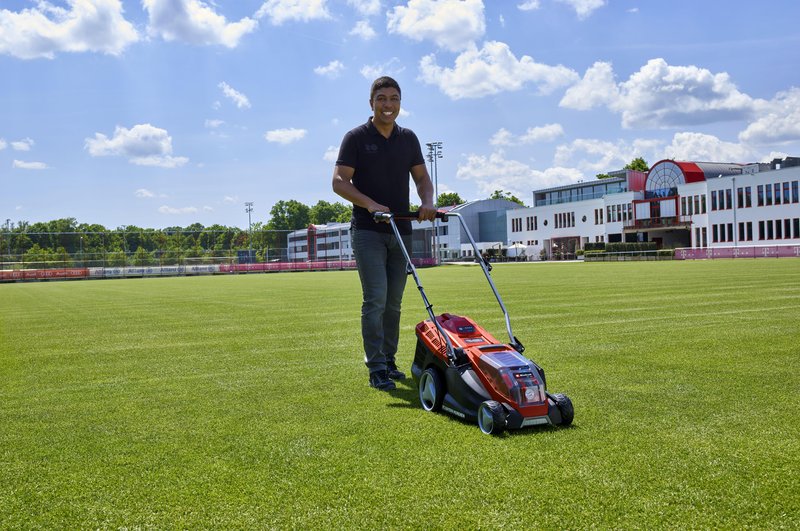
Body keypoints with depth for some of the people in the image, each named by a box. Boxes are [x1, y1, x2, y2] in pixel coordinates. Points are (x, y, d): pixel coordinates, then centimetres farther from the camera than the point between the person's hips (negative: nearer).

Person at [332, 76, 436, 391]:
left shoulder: (408, 138, 11)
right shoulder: (356, 138, -4)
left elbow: (422, 177, 12)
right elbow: (339, 182, -9)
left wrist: (427, 201, -9)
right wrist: (370, 204, -23)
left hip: (401, 231, 5)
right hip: (367, 231, -5)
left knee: (394, 302, 9)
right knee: (375, 299, -11)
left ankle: (388, 360, 20)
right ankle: (376, 368, -5)